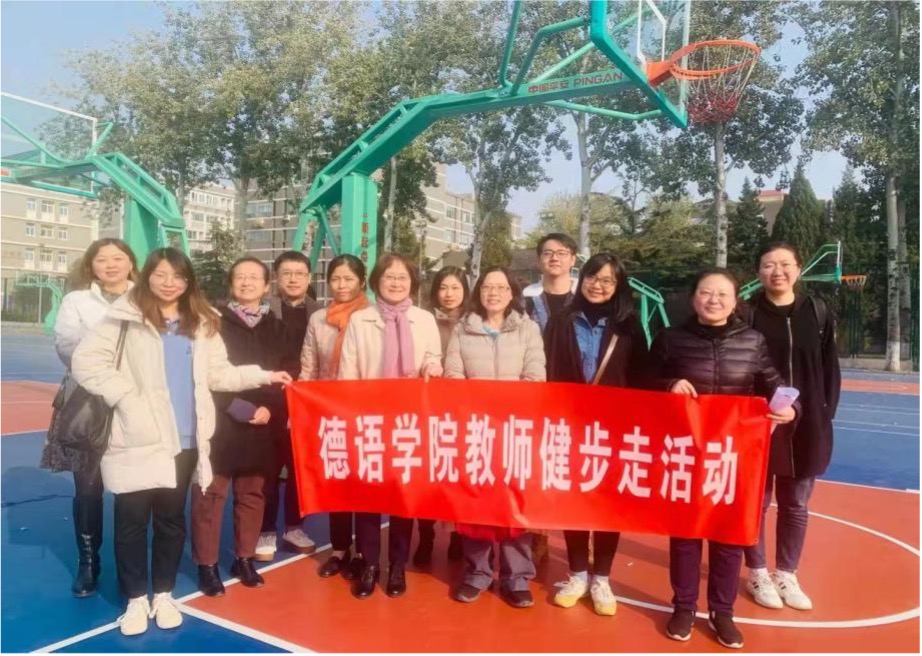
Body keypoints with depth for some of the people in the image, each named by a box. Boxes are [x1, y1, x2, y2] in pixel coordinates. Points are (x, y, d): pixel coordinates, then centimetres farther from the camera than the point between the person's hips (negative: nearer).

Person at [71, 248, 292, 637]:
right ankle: (136, 598, 24)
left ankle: (163, 594, 29)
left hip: (184, 438, 4)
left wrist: (264, 376, 2)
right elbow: (85, 361, -8)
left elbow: (218, 373, 10)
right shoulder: (127, 316, -5)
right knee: (132, 519, 5)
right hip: (139, 439, -3)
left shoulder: (201, 323, 10)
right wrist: (124, 395, -14)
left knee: (171, 518, 14)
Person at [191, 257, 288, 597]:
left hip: (261, 425, 4)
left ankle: (244, 558, 25)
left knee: (252, 493, 11)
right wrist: (238, 407, -16)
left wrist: (270, 409, -6)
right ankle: (207, 565, 13)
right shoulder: (215, 321, -3)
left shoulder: (275, 327, 11)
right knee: (211, 494, 1)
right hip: (220, 423, -4)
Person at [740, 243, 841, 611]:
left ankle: (786, 574, 30)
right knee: (756, 502, 9)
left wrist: (826, 415, 1)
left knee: (796, 504, 14)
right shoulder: (748, 315, -6)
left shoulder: (818, 313, 3)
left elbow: (831, 370, 7)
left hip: (808, 426, 3)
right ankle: (758, 574, 25)